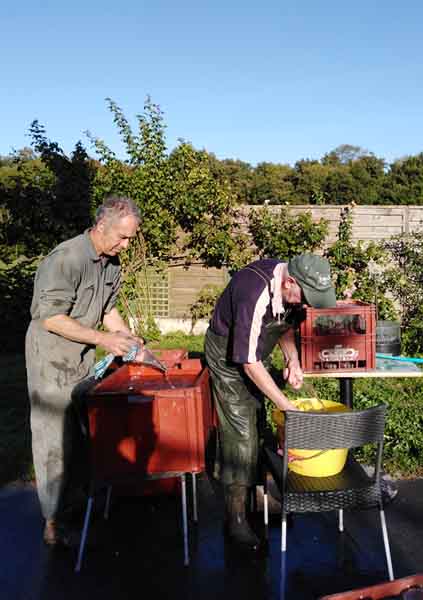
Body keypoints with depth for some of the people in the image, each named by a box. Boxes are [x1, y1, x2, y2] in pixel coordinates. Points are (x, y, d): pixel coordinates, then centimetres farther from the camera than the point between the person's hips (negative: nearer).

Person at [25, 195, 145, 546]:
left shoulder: (112, 262, 4)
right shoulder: (67, 259, -23)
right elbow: (51, 318, -23)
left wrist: (129, 340, 1)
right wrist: (102, 339, -23)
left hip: (84, 359, 8)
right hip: (52, 359, -7)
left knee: (79, 436, 14)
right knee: (55, 440, 0)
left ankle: (69, 500, 31)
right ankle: (54, 522, 12)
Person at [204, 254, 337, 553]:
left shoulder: (292, 286, -13)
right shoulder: (255, 295, -37)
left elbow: (286, 324, 7)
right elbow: (249, 363, -31)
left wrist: (293, 360, -10)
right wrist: (287, 406, -27)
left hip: (254, 352, 8)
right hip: (228, 356, -8)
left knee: (259, 425, 11)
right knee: (240, 433, -8)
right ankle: (236, 519, 2)